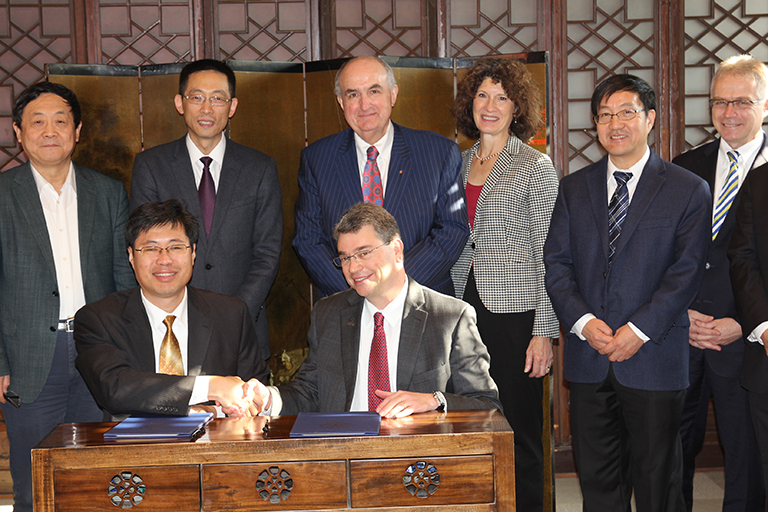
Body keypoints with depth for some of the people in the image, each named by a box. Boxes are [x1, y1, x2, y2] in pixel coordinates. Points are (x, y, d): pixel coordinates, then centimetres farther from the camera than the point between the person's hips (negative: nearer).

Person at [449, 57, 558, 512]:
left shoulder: (536, 166, -2)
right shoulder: (459, 164, 13)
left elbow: (547, 256, -6)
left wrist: (545, 332, -12)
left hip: (514, 312, -5)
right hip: (464, 307, 5)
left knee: (518, 429, 0)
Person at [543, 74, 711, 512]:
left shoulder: (690, 191, 0)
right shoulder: (574, 188, 10)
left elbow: (686, 272, -6)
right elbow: (556, 262, 5)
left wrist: (639, 330, -15)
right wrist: (583, 321, -10)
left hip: (655, 359, -3)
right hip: (589, 361, 3)